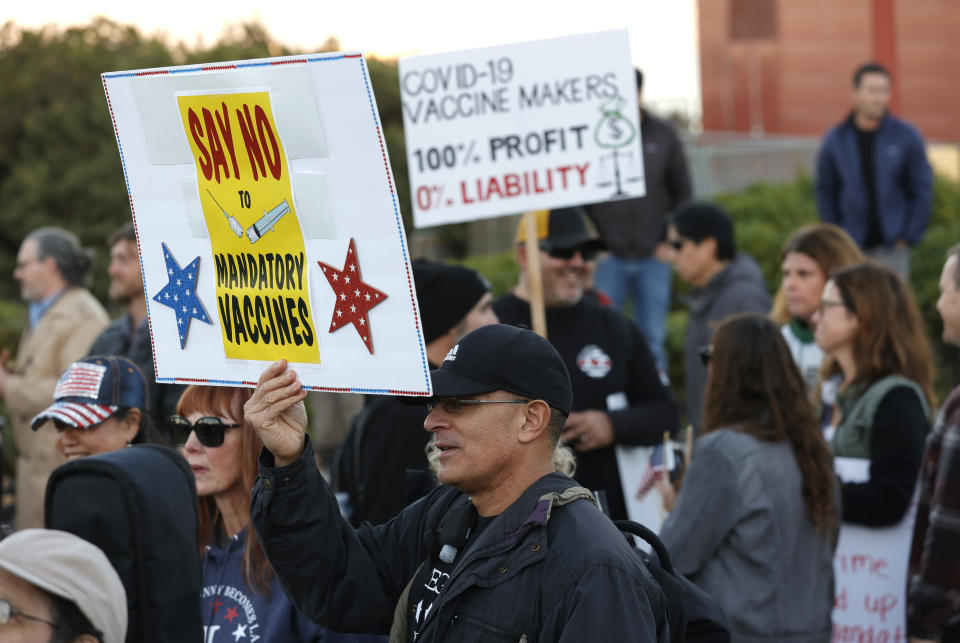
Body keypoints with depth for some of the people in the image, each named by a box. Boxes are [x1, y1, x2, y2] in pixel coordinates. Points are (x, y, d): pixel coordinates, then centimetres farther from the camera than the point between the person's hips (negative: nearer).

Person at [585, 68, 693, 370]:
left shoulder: (663, 135, 3)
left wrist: (670, 242, 3)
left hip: (653, 257, 2)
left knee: (653, 339, 7)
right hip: (608, 257, -2)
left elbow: (683, 193, 10)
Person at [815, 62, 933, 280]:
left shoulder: (907, 137, -2)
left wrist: (909, 237, -3)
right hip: (851, 248, 1)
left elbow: (922, 190, 2)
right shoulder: (835, 140, 2)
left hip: (892, 247, -1)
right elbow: (825, 191, 11)